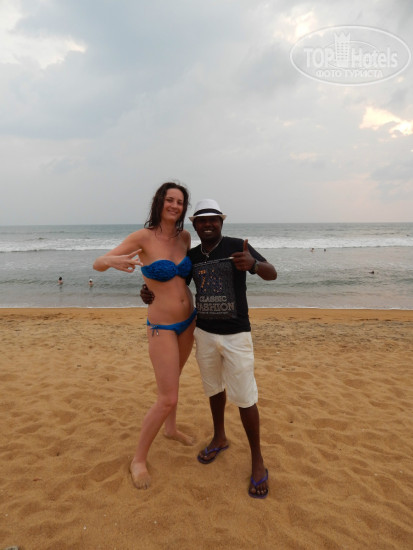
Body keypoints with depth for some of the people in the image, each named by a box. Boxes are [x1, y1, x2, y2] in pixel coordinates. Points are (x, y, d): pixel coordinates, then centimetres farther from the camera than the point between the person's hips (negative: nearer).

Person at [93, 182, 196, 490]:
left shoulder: (185, 236, -1)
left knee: (173, 378, 26)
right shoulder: (143, 237, -17)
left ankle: (171, 429, 50)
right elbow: (97, 264, -17)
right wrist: (113, 261, -39)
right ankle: (139, 459, 19)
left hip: (188, 320, 6)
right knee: (168, 400, -4)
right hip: (162, 327, -6)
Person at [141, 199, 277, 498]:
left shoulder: (237, 246, -11)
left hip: (236, 335, -4)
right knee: (214, 388, 20)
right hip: (205, 333, 5)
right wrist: (151, 294, -10)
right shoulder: (191, 256, 2)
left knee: (244, 398, 1)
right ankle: (220, 438, 43)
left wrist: (253, 263, -41)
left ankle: (257, 461, 20)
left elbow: (272, 274, -17)